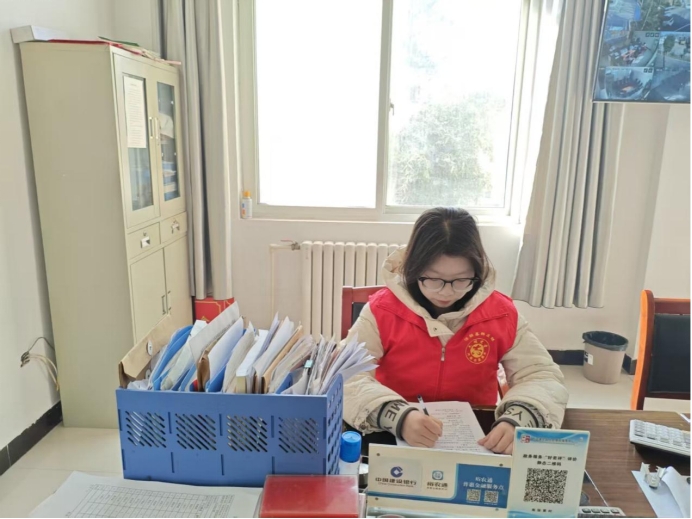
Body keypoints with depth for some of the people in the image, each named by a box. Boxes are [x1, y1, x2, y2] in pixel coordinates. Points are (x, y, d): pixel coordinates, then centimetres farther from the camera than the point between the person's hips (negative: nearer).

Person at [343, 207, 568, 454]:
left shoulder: (501, 313, -6)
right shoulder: (383, 309, -12)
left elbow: (542, 376, -3)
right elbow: (345, 377, -19)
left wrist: (517, 420, -23)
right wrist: (399, 417, -35)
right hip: (395, 439, -2)